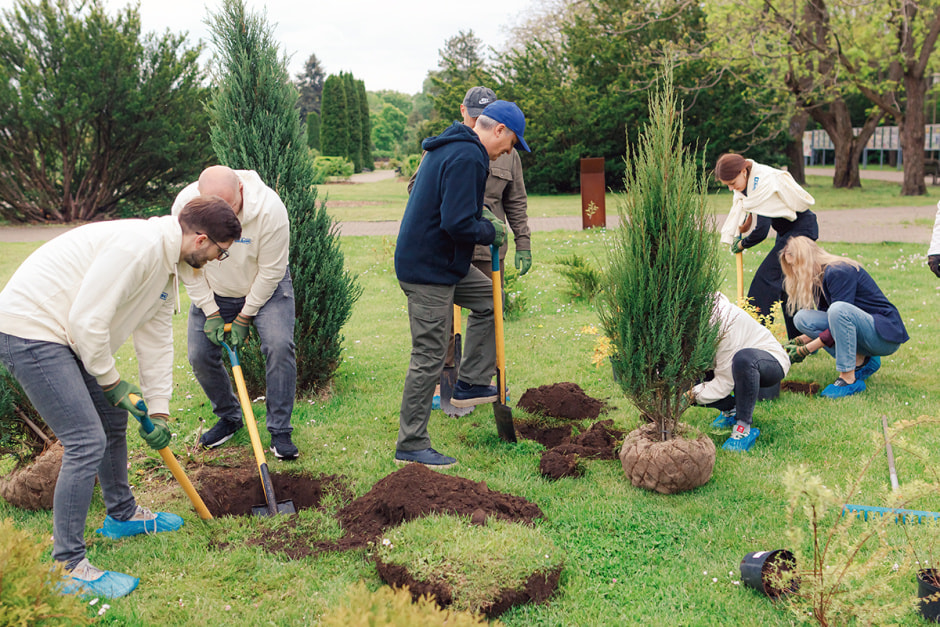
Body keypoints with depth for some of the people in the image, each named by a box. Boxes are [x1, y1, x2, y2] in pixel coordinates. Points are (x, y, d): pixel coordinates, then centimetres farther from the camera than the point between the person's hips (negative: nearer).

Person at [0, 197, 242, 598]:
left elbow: (157, 341, 16)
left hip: (65, 336, 11)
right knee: (87, 441, -12)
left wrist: (158, 411, 16)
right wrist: (112, 382, -11)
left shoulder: (168, 267, 10)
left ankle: (122, 515, 42)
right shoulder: (139, 245, -23)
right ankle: (67, 566, -2)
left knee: (113, 419, 21)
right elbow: (88, 319, -25)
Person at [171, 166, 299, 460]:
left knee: (279, 345, -22)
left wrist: (244, 318, -16)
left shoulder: (269, 208, -33)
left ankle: (279, 431, -10)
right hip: (213, 291, 3)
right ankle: (229, 418, 22)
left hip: (265, 287, -3)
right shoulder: (185, 204, -25)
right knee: (200, 355, -3)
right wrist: (211, 312, -11)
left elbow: (270, 271, -22)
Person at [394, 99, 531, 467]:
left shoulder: (448, 147, 13)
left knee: (489, 297, 23)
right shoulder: (468, 158, -20)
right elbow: (457, 224, -27)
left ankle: (471, 383, 24)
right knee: (428, 358, -3)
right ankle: (410, 447, 6)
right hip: (429, 271, -10)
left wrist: (478, 213, 11)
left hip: (437, 261, 10)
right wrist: (491, 231, -9)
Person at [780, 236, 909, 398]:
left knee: (838, 309, -36)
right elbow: (826, 320, 15)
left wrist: (806, 349, -19)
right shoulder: (818, 279, 8)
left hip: (886, 332, -9)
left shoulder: (839, 272, -19)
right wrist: (798, 341, 2)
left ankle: (849, 381, -27)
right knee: (802, 318, -4)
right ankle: (861, 361, -1)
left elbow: (839, 313, -23)